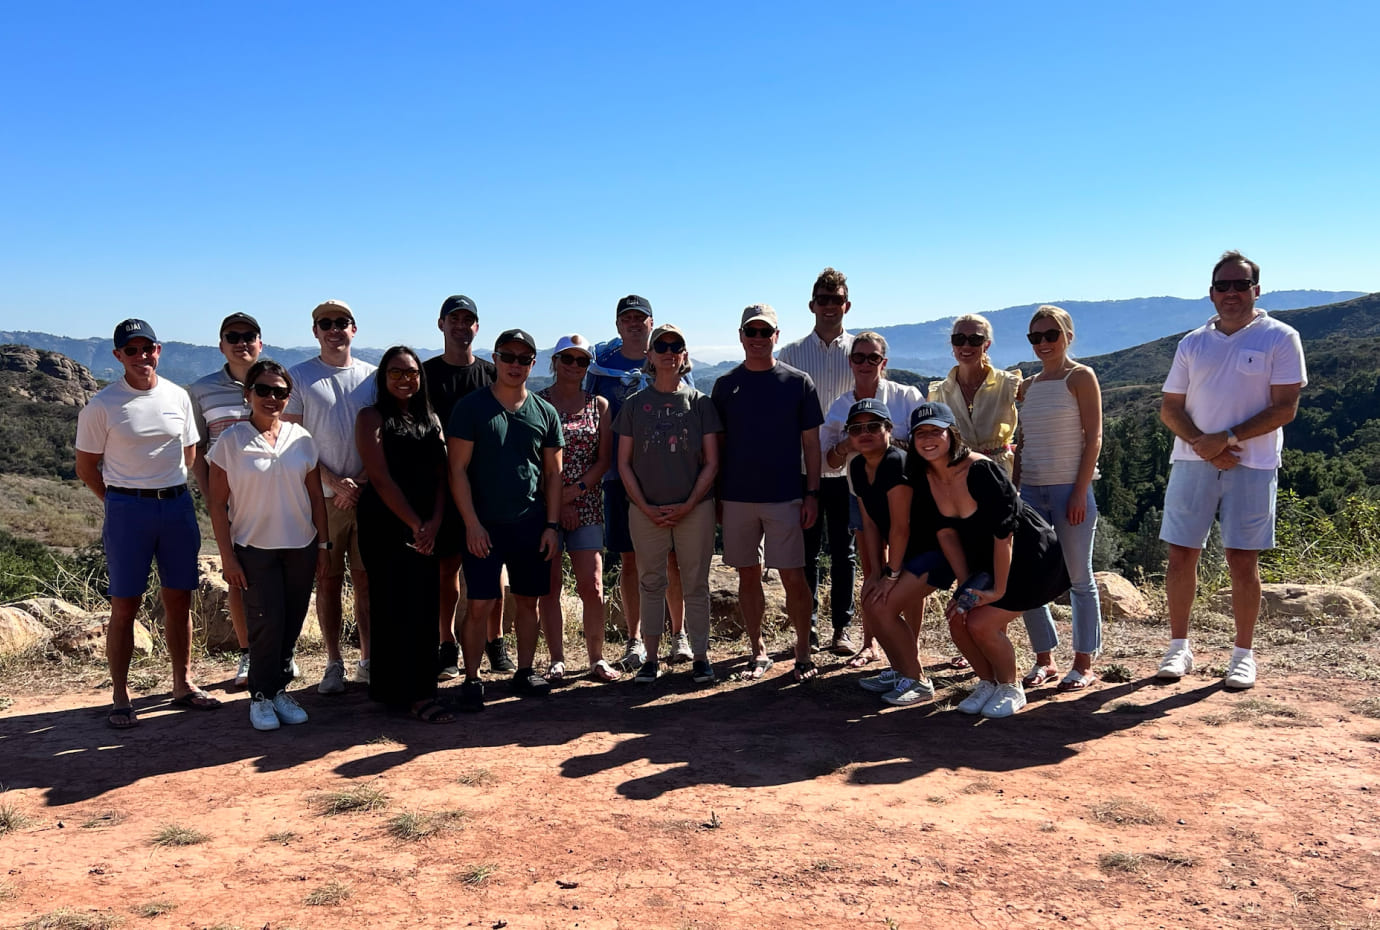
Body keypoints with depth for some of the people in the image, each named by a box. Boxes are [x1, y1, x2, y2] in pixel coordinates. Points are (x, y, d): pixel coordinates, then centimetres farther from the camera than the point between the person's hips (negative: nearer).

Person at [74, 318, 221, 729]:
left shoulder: (178, 397, 5)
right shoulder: (102, 405, -6)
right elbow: (86, 466, 1)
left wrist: (171, 491, 11)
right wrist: (121, 502, 0)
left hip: (177, 505, 4)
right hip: (127, 510, -4)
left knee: (179, 600, 10)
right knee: (125, 606, 1)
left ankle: (183, 684, 21)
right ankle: (120, 697, 10)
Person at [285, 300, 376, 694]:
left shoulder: (371, 376, 9)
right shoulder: (299, 377, 3)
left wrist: (361, 480, -6)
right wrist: (335, 483, -10)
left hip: (368, 494, 2)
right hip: (322, 495, -1)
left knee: (367, 578, 5)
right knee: (329, 579, 4)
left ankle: (368, 661, 14)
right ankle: (334, 663, 13)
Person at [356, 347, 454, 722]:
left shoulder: (430, 419, 13)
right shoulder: (372, 417, -1)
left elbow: (442, 475, 7)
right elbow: (381, 478, -10)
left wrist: (434, 523, -8)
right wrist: (415, 524, -13)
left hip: (428, 528, 5)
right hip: (386, 526, -5)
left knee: (425, 607, 6)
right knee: (395, 607, -4)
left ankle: (419, 688, 16)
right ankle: (408, 695, 1)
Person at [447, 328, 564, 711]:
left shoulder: (545, 413, 8)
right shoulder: (471, 407, -2)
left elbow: (553, 473, 10)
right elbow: (458, 469, -5)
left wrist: (551, 525, 3)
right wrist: (472, 523, -11)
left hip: (531, 524, 3)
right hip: (484, 525, -3)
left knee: (528, 601, 10)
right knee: (480, 605, -5)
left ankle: (525, 672, 23)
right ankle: (471, 680, 7)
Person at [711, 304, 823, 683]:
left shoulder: (798, 382, 1)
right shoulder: (725, 385, 6)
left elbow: (811, 442, 2)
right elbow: (717, 444, 10)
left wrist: (812, 493, -3)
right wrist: (714, 495, 6)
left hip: (785, 497, -2)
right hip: (736, 497, 2)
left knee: (793, 577, -1)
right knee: (748, 576, 9)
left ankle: (803, 652, 12)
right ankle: (758, 650, 21)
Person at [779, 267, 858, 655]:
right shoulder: (791, 353, 4)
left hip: (847, 470, 0)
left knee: (844, 552, 8)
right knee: (807, 552, 6)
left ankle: (841, 627, 17)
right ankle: (808, 626, 17)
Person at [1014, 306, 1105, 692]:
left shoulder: (1080, 377, -2)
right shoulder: (1028, 385, 14)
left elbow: (1093, 437, -7)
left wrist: (1080, 492, -14)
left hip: (1069, 489, -6)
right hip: (1031, 490, 6)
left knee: (1078, 579, 2)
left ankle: (1084, 663, 12)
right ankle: (1044, 659, 17)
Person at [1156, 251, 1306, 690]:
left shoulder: (1279, 338, 0)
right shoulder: (1192, 343, 11)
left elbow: (1285, 407, -7)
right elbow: (1170, 408, 9)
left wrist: (1227, 438, -16)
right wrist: (1200, 443, -10)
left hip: (1252, 465, -3)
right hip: (1192, 461, 3)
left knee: (1243, 561, 2)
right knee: (1181, 556, 3)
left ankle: (1244, 655, 14)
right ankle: (1179, 647, 15)